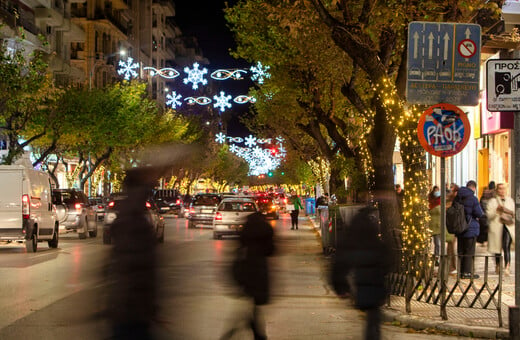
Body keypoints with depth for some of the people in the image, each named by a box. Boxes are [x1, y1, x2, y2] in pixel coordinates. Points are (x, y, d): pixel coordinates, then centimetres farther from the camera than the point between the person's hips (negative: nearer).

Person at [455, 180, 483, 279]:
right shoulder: (473, 199, -15)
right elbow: (479, 213, -14)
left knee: (461, 251, 13)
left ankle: (461, 271, 16)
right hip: (471, 228, -6)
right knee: (469, 251, 0)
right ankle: (467, 272, 0)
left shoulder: (457, 198, 5)